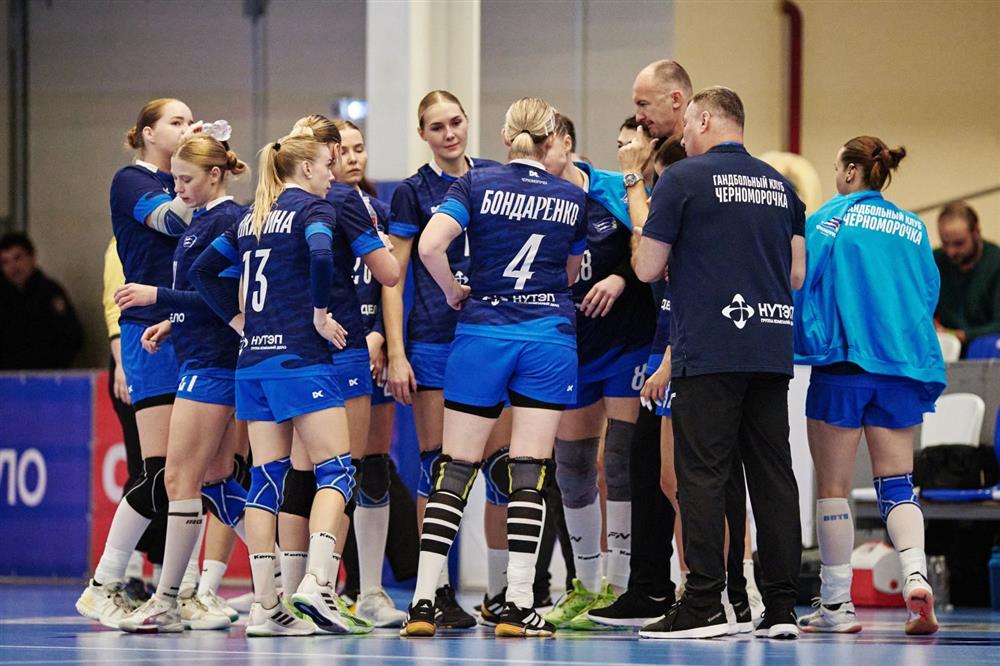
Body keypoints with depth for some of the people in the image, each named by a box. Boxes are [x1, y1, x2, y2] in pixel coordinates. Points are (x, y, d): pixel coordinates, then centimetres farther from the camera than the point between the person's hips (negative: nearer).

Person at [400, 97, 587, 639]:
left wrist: (454, 290, 2)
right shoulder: (573, 198, 7)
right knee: (530, 472, 0)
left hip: (483, 330, -1)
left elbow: (429, 246, -14)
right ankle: (517, 605, -4)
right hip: (551, 337, 1)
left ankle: (423, 602, -2)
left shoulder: (475, 184, -1)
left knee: (454, 471, 3)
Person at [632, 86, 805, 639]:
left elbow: (647, 268, -2)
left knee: (703, 474, -4)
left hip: (709, 350, -6)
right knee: (772, 474, 6)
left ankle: (704, 606, -8)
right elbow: (797, 272, 17)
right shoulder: (779, 185, 15)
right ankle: (781, 608, 4)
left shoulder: (683, 179, -3)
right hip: (772, 350, 6)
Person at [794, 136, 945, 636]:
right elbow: (929, 295, 15)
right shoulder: (914, 228, 12)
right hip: (903, 368, 4)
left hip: (843, 361, -4)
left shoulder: (831, 216, -1)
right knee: (897, 483, 6)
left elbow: (800, 278, -4)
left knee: (833, 487, 4)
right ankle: (915, 574, -18)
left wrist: (803, 344, 8)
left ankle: (836, 603, 6)